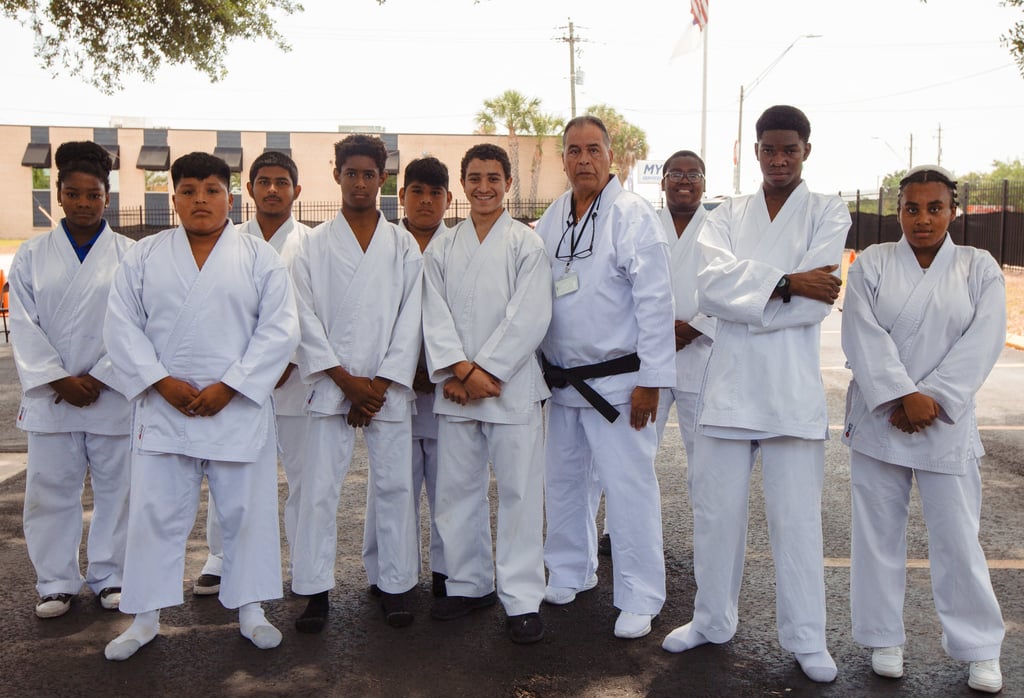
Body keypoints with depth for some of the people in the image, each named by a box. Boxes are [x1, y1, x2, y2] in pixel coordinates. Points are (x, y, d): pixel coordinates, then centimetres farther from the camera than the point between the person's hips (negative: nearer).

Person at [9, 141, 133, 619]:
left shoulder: (130, 256, 0)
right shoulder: (31, 256, 5)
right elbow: (25, 327, 0)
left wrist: (97, 379, -12)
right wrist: (59, 380, -11)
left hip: (112, 394, -1)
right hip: (50, 395, 1)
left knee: (115, 486, 7)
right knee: (50, 489, 7)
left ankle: (109, 576, 22)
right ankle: (56, 583, 22)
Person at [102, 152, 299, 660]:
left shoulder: (261, 257, 1)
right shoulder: (143, 256, 8)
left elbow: (279, 329, -5)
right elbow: (121, 326, 3)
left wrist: (228, 387, -13)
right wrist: (161, 381, -10)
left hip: (238, 409, -1)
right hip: (163, 409, 2)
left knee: (247, 511, 6)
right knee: (155, 514, 7)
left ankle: (250, 608, 23)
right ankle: (145, 617, 22)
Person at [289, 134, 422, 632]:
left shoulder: (404, 246, 9)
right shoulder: (313, 246, 7)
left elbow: (410, 318, 3)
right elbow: (307, 319, 0)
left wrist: (380, 385, -6)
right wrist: (347, 380, -8)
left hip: (389, 389, 1)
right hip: (331, 387, 0)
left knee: (394, 486, 3)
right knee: (318, 489, 0)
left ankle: (395, 586, 16)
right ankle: (315, 590, 11)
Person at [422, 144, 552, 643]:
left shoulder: (527, 245, 1)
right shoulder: (442, 248, 11)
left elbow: (530, 317, -8)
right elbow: (435, 316, 2)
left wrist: (485, 371, -13)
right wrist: (458, 369, -13)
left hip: (512, 387, -4)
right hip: (455, 390, 4)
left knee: (518, 490, -1)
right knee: (457, 489, 10)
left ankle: (522, 599, 9)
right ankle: (469, 583, 26)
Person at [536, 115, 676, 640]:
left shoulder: (633, 216, -10)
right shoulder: (550, 220, 9)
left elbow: (655, 301, -13)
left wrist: (651, 379, -16)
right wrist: (537, 368, 10)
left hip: (618, 380, -6)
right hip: (560, 378, 6)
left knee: (629, 488, -2)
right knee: (563, 482, 16)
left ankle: (639, 599, 12)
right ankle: (570, 572, 35)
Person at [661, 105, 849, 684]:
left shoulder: (828, 213, 4)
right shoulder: (726, 217, 11)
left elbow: (817, 301, -11)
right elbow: (713, 284, -8)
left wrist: (743, 304, -9)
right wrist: (786, 283, -15)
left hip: (793, 382, -3)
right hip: (728, 380, 3)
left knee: (797, 516, 3)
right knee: (715, 509, 9)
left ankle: (807, 637, 19)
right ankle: (713, 620, 26)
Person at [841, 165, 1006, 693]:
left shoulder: (980, 269, 4)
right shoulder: (872, 264, 3)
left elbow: (981, 343, -5)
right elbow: (864, 335, -8)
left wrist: (933, 400, -15)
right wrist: (902, 397, -17)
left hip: (946, 423, 0)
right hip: (878, 419, 0)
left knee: (957, 536, 3)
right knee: (879, 531, 8)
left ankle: (979, 648, 21)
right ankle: (884, 639, 23)